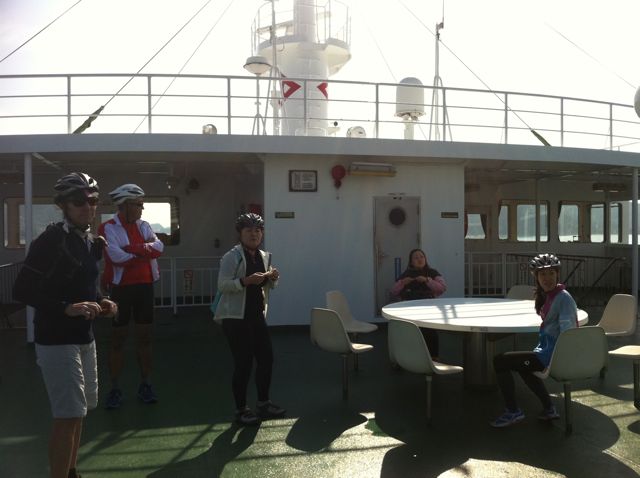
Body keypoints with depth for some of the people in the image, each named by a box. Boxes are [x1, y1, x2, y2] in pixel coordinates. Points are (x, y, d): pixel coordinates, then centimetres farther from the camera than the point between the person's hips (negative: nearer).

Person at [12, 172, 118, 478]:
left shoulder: (93, 242, 9)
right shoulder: (51, 240, -17)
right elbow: (22, 290, -20)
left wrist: (99, 303, 2)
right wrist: (67, 308, -28)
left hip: (84, 338, 9)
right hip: (56, 341, -9)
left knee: (78, 412, 19)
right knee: (68, 415, -6)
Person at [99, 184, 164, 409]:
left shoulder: (143, 225, 9)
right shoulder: (109, 227, -7)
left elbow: (159, 247, -7)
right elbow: (117, 256, -20)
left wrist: (132, 248, -18)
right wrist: (144, 251, -9)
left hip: (144, 286, 5)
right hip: (121, 287, -4)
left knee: (145, 337, 9)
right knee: (118, 339, 3)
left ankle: (145, 385, 18)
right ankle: (115, 389, 11)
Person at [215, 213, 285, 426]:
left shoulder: (265, 257, 11)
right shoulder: (231, 257, -10)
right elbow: (222, 285, -19)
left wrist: (273, 278, -2)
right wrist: (246, 281, -30)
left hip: (258, 315, 7)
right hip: (236, 318, -7)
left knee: (266, 358, 11)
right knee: (243, 363, -2)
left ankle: (263, 403, 29)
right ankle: (241, 410, 14)